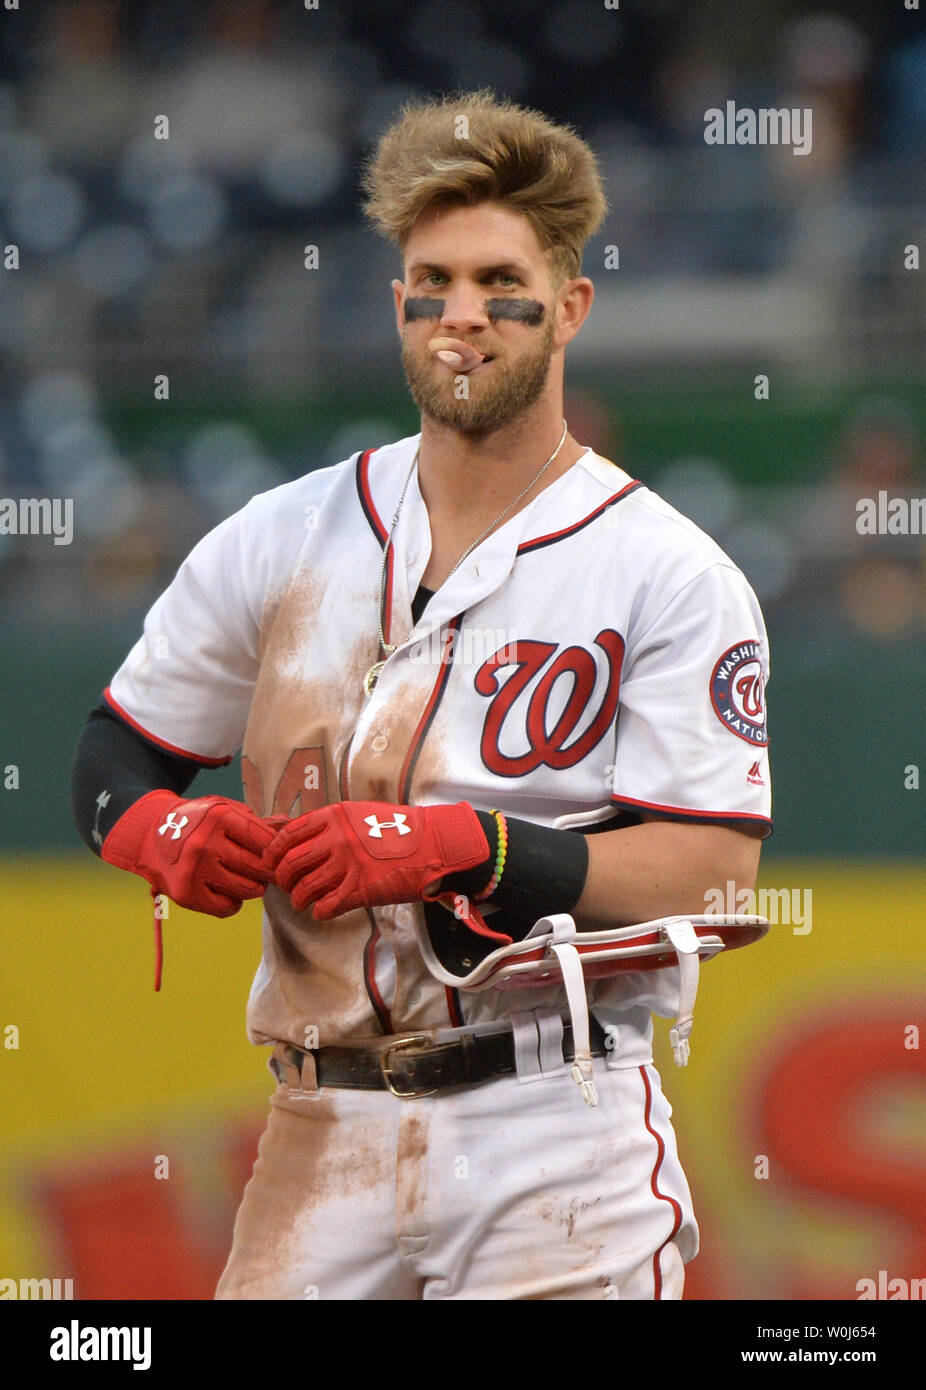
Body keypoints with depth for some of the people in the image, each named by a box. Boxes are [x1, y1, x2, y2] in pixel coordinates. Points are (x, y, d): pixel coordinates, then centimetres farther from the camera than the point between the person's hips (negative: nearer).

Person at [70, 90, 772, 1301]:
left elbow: (713, 876, -11)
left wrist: (459, 849, -21)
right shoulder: (281, 540, 11)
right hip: (323, 1141, 3)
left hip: (559, 1143, -3)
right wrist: (169, 833, -7)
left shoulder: (672, 577, -2)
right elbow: (116, 753, 17)